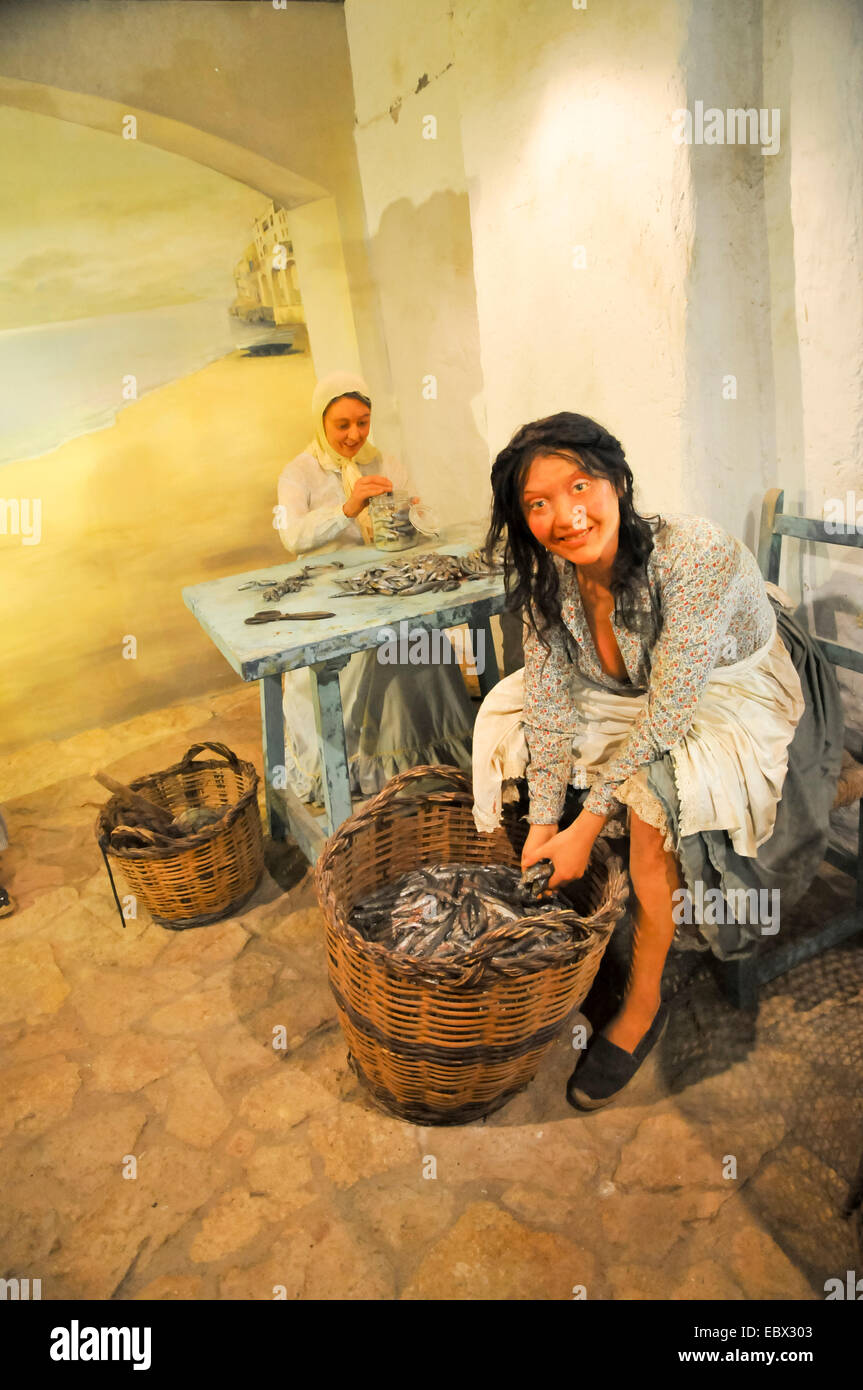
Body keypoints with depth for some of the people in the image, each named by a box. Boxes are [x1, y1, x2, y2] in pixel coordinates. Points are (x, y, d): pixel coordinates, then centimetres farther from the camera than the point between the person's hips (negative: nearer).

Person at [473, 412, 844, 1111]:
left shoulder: (697, 555, -34)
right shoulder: (547, 574, -17)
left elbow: (668, 711, -32)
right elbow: (552, 702, -14)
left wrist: (585, 827, -29)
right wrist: (543, 826, -19)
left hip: (737, 693, -6)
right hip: (634, 691, 6)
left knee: (653, 795, -31)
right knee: (510, 717, -6)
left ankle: (643, 1003, -8)